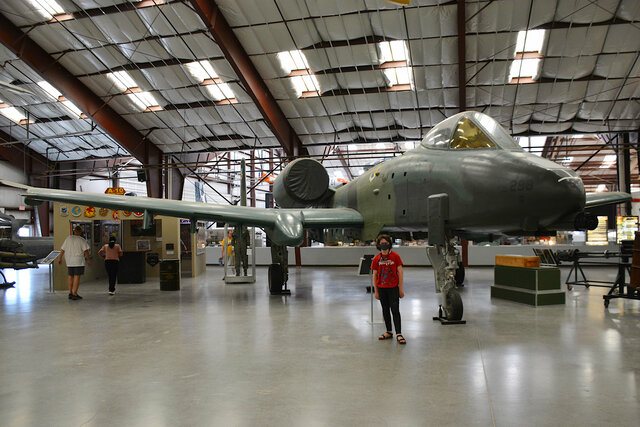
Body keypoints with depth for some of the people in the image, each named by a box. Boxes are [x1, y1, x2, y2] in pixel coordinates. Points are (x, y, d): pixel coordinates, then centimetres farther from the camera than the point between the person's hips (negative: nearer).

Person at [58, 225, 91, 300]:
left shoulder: (68, 239, 7)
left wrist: (60, 258, 20)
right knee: (77, 277, -3)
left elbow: (62, 250, 10)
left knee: (70, 276, 14)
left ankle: (70, 293, 15)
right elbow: (86, 251, -10)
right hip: (78, 261, -5)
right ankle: (75, 294, -5)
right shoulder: (82, 240, -6)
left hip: (69, 261, 5)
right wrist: (88, 260, -2)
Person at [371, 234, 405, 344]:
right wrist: (376, 291, 4)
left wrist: (401, 289, -5)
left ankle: (399, 334, -2)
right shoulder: (376, 259, 3)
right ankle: (389, 332, 23)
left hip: (393, 287, -3)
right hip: (381, 288, 3)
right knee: (385, 310, 11)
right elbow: (375, 275, 7)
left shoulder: (395, 256, -4)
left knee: (395, 310, -6)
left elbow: (400, 272, -3)